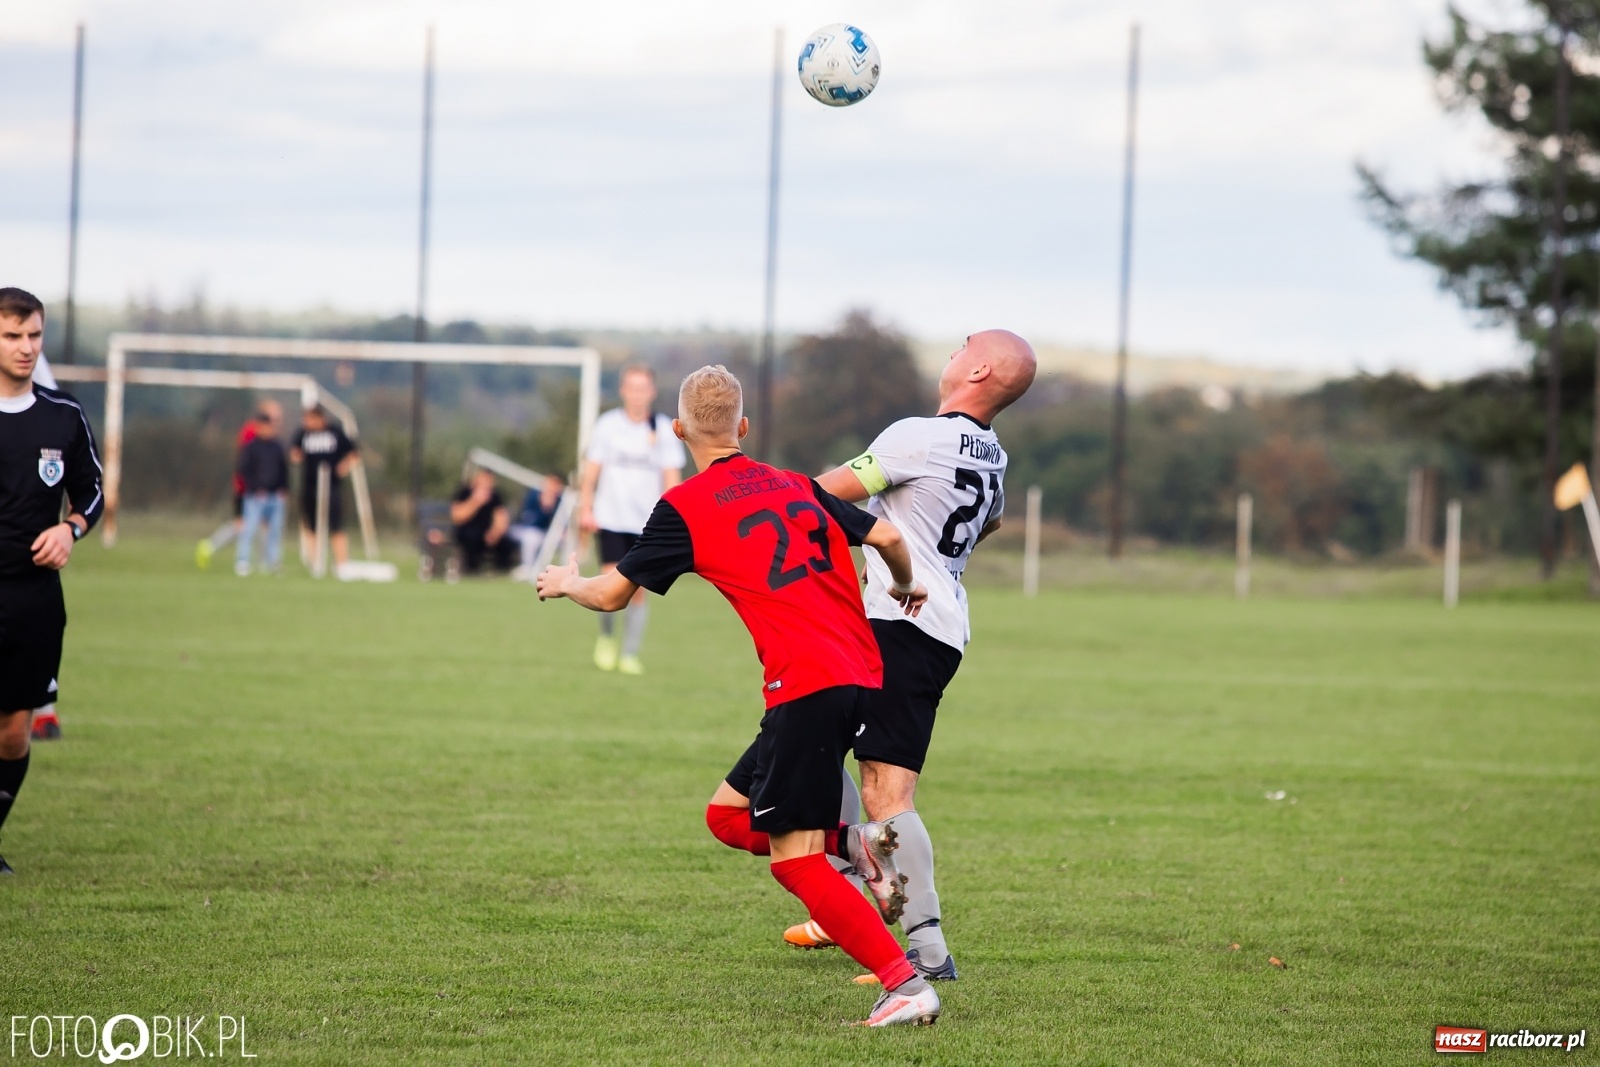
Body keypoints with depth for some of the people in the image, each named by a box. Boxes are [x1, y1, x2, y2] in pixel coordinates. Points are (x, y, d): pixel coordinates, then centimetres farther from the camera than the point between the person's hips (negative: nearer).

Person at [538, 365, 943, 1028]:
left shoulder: (684, 507, 2)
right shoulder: (798, 487, 18)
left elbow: (612, 594, 10)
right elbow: (887, 537, 15)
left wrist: (566, 582, 33)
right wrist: (906, 588, 38)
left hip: (804, 684, -7)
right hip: (863, 673, 7)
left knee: (793, 860, -5)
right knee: (730, 817, 19)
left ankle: (905, 986, -14)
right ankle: (858, 841, 0)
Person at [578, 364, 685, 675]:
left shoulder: (664, 431, 2)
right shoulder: (607, 425, 1)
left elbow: (672, 479, 2)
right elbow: (591, 471, 5)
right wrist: (585, 510, -3)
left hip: (647, 522, 1)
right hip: (611, 518, -1)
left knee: (638, 589, 0)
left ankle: (630, 654, 9)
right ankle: (606, 635, 15)